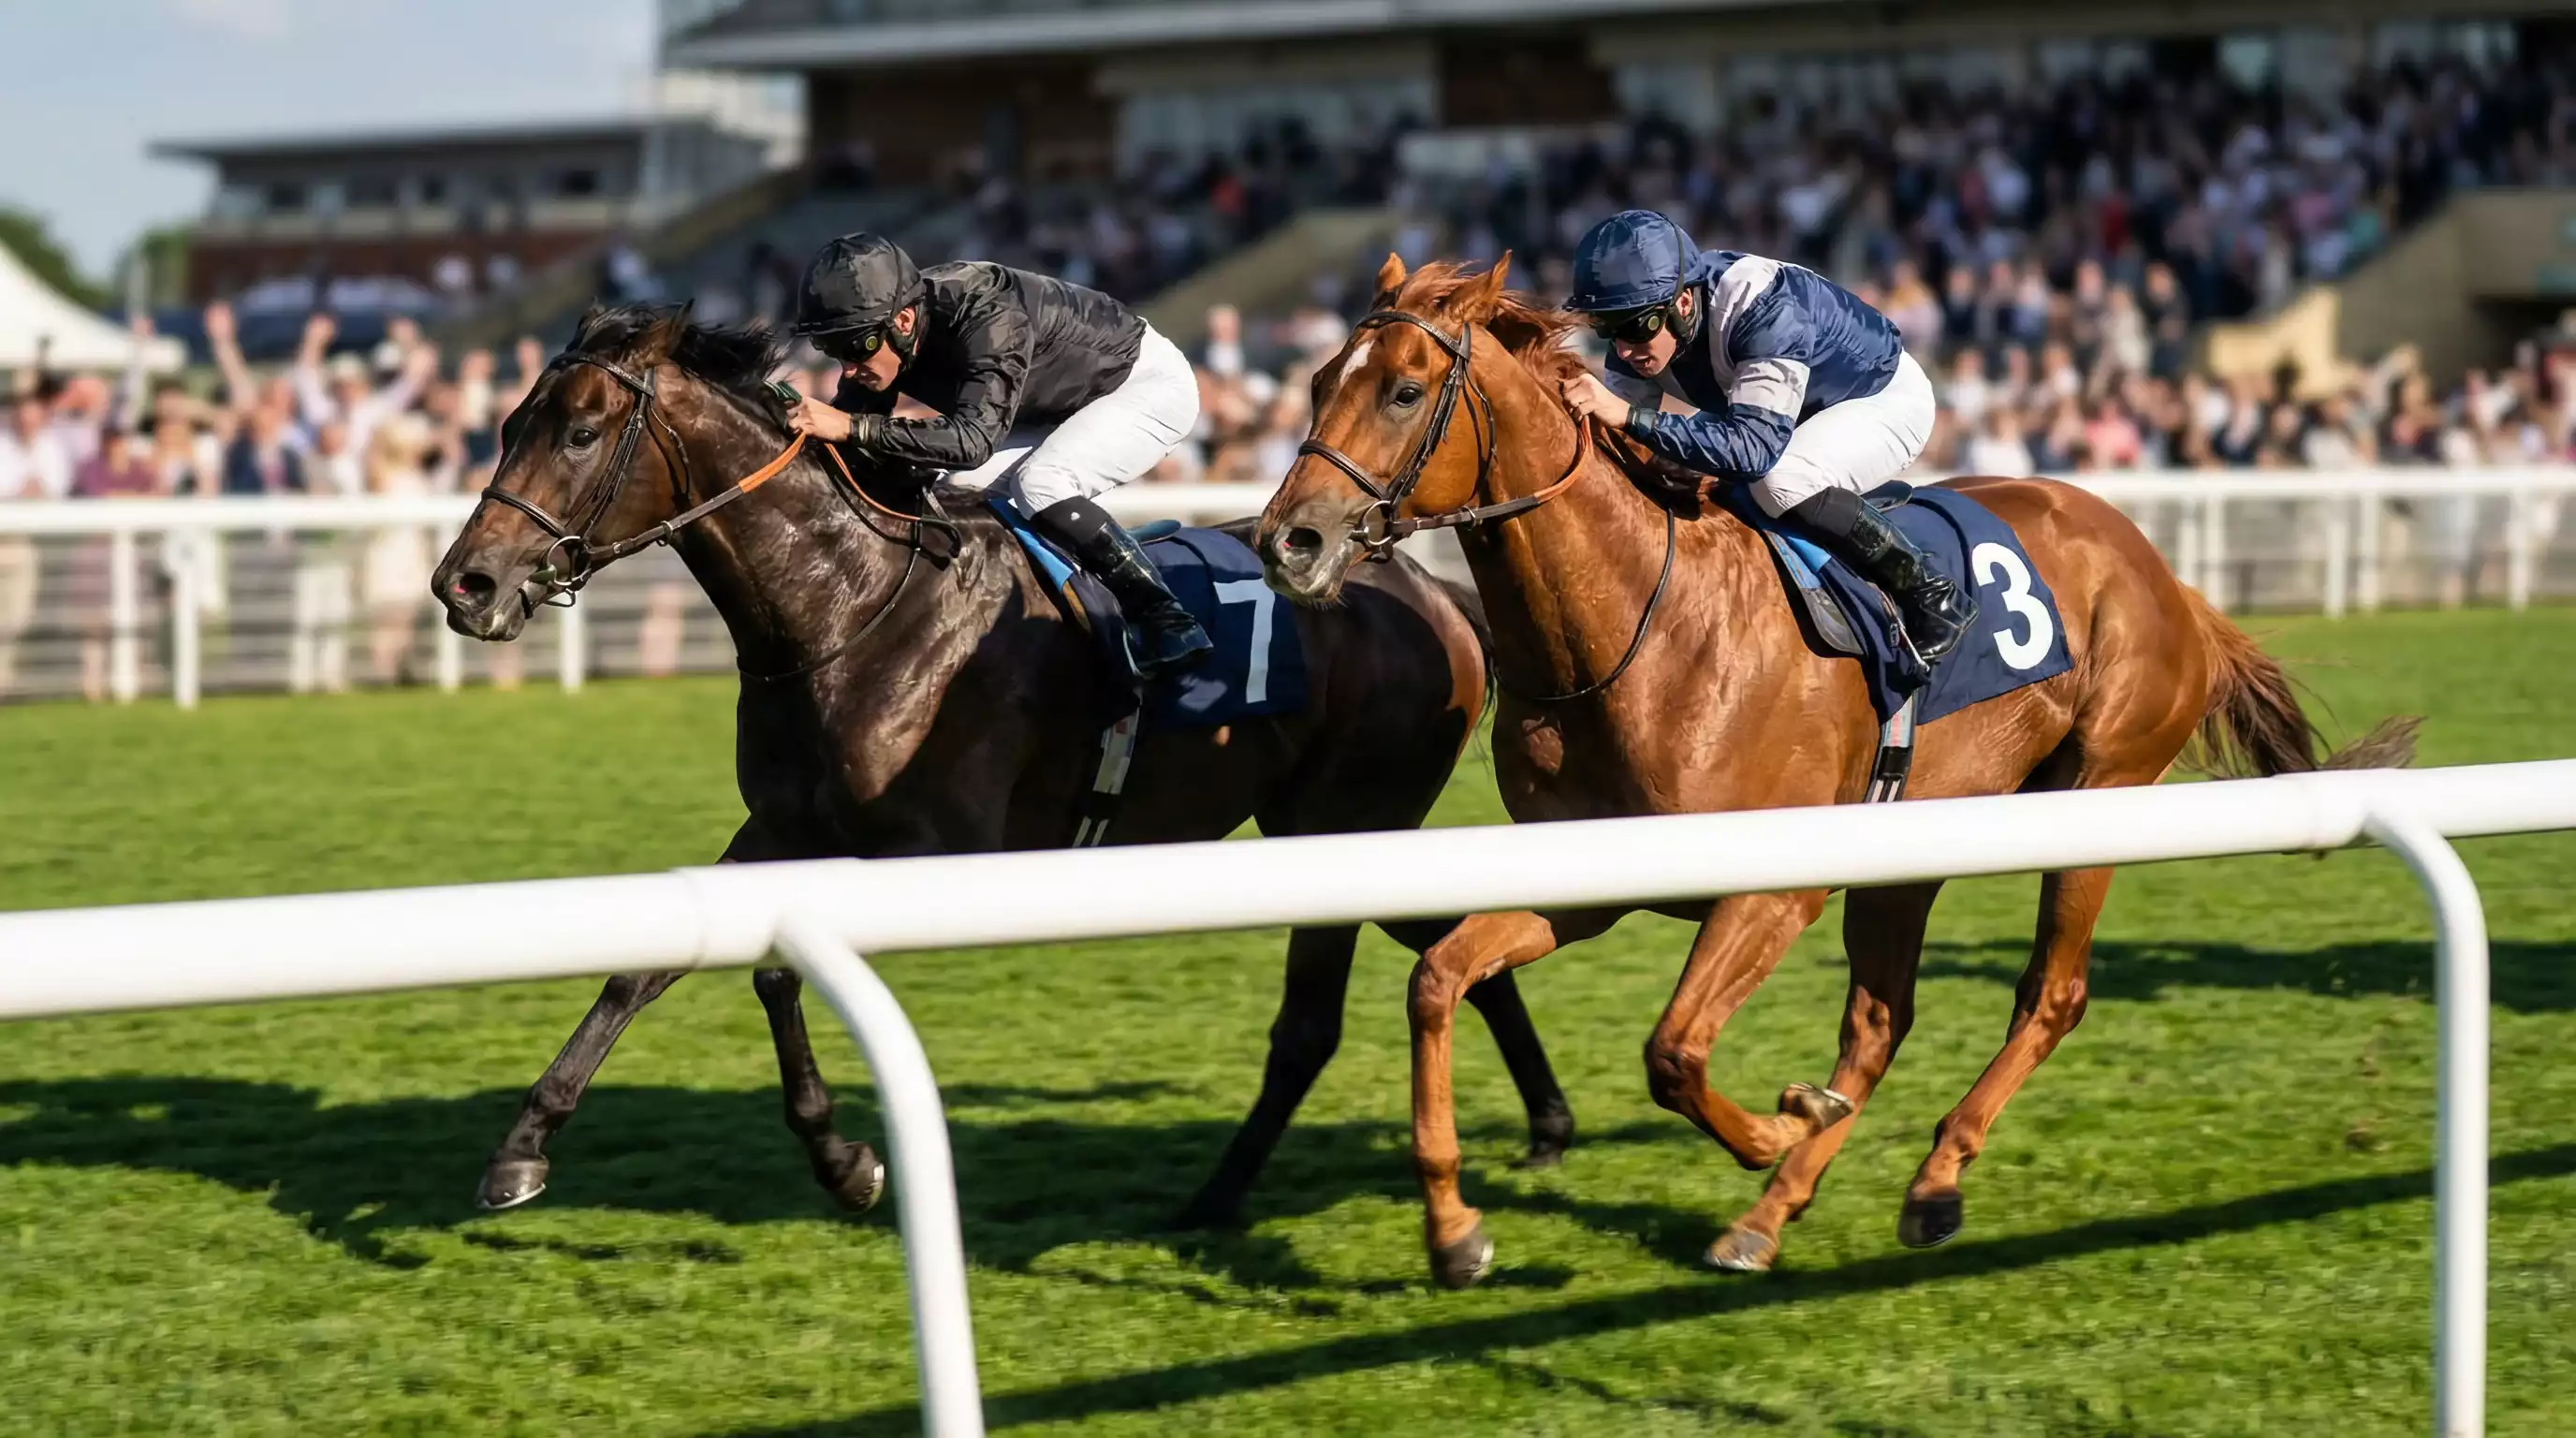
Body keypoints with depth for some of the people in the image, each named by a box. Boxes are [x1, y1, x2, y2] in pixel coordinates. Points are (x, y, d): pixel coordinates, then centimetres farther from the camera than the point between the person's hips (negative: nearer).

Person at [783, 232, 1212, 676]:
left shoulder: (989, 318, -38)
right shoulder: (876, 330, -15)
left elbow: (973, 441, -49)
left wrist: (853, 426, -54)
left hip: (1150, 381, -9)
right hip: (1072, 404, 9)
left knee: (1039, 487, -29)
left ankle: (1168, 623, -22)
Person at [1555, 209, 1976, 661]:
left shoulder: (1765, 309, -40)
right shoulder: (1643, 313, -19)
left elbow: (1755, 446, -49)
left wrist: (1631, 415, -56)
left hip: (1885, 398, -8)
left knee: (1779, 479, -34)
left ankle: (1929, 593, -17)